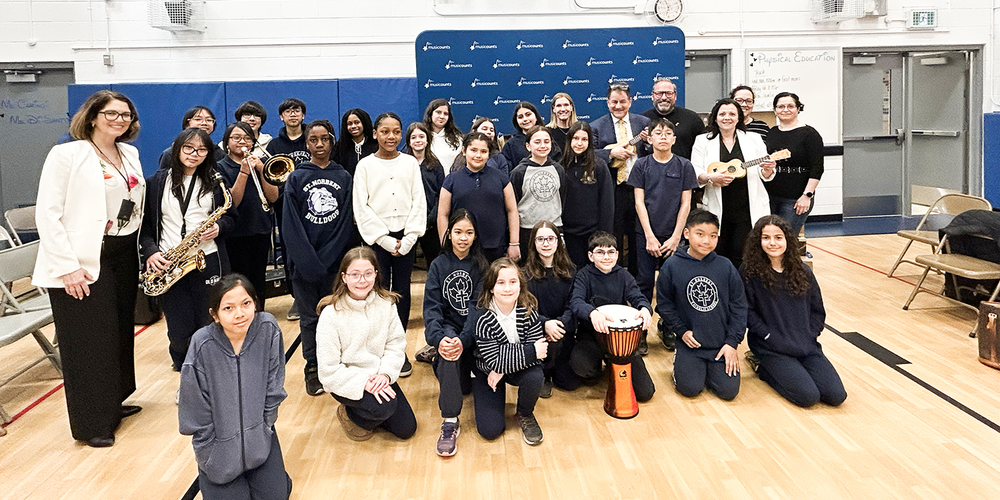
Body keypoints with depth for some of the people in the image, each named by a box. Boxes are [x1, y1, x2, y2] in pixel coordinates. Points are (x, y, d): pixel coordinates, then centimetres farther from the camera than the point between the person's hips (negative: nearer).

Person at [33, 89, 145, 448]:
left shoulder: (129, 154, 10)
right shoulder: (67, 154, -10)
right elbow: (47, 214, -14)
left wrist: (143, 249, 10)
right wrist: (67, 266, -20)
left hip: (124, 256, 7)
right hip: (84, 262, -7)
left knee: (120, 333, 15)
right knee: (88, 342, 0)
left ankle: (113, 403, 33)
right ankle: (92, 424, 13)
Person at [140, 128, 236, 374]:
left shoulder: (214, 182, 8)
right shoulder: (157, 182, 5)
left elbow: (231, 216, 14)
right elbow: (144, 222, 5)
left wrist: (219, 227, -7)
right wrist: (150, 251, -9)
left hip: (208, 263, 1)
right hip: (168, 266, -1)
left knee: (207, 328, 4)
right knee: (180, 333, 0)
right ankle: (182, 366, 30)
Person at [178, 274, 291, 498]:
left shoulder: (268, 329, -17)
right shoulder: (203, 345, -23)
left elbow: (273, 390, -5)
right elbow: (196, 411, -12)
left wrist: (263, 428, -4)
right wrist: (211, 459, -7)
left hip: (259, 435, 2)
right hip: (219, 441, -2)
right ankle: (208, 477, 28)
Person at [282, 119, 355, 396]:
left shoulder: (344, 177, 7)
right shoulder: (296, 178, 3)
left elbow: (347, 220, 1)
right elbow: (291, 224, -3)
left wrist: (331, 255, -10)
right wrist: (307, 260, -13)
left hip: (335, 259, 1)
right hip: (304, 261, -1)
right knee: (310, 317, 7)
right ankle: (312, 369, 18)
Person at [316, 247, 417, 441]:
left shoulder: (386, 303, -7)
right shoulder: (331, 314, -20)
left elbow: (396, 344, -5)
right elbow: (329, 368, -18)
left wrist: (385, 374, -22)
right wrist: (363, 383, -27)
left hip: (378, 376, 5)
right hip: (344, 381, -4)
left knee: (406, 429, 1)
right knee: (384, 407, -29)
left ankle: (369, 414, 26)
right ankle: (349, 414, 4)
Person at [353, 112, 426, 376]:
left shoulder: (410, 163, 7)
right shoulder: (365, 165, 3)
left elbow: (419, 202, 4)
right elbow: (361, 207, -2)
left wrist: (408, 238, -6)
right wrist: (384, 239, -9)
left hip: (405, 237, 2)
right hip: (377, 238, -1)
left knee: (402, 291, 5)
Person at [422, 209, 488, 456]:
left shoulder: (482, 266, 2)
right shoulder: (439, 265, 4)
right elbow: (431, 306, -6)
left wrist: (464, 339, -27)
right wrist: (438, 338, -25)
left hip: (473, 331, 1)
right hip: (447, 327, -1)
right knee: (448, 346, -32)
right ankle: (450, 422, -34)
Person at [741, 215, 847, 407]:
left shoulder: (803, 272, 7)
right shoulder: (750, 272, -7)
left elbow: (817, 311, 12)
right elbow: (747, 311, -8)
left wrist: (809, 337, -1)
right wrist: (771, 337, -13)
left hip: (807, 346, 5)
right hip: (771, 348, -4)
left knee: (836, 395, -11)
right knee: (808, 396, -20)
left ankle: (793, 369, 13)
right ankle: (761, 366, 5)